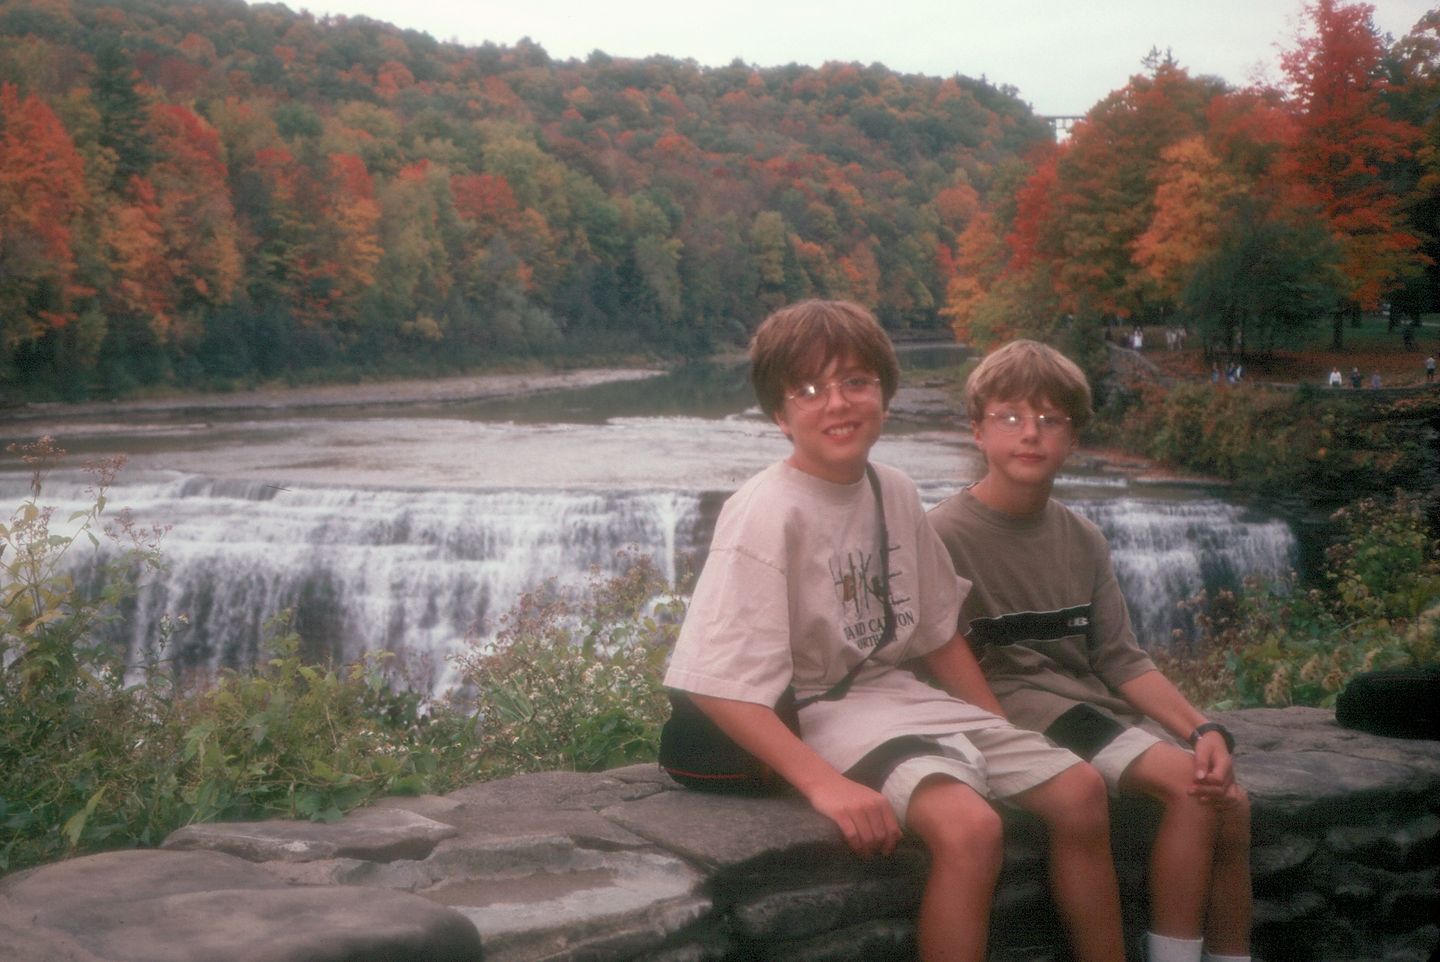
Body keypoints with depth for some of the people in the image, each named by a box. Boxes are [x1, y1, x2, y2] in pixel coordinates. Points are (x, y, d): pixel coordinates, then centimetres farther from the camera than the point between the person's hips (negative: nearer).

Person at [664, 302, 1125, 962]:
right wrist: (823, 784, -28)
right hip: (828, 717, -8)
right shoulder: (766, 512, -18)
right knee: (969, 823, -30)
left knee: (1080, 789, 3)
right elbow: (714, 682, -23)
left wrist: (1004, 739, 11)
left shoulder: (895, 494, 5)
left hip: (909, 699, 8)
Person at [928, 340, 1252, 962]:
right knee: (1187, 785, -22)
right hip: (1014, 707, -7)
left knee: (1230, 800, -8)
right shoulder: (946, 534, -9)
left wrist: (1201, 728, -6)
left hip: (1094, 702, 7)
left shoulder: (1082, 539, 11)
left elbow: (1121, 659, 7)